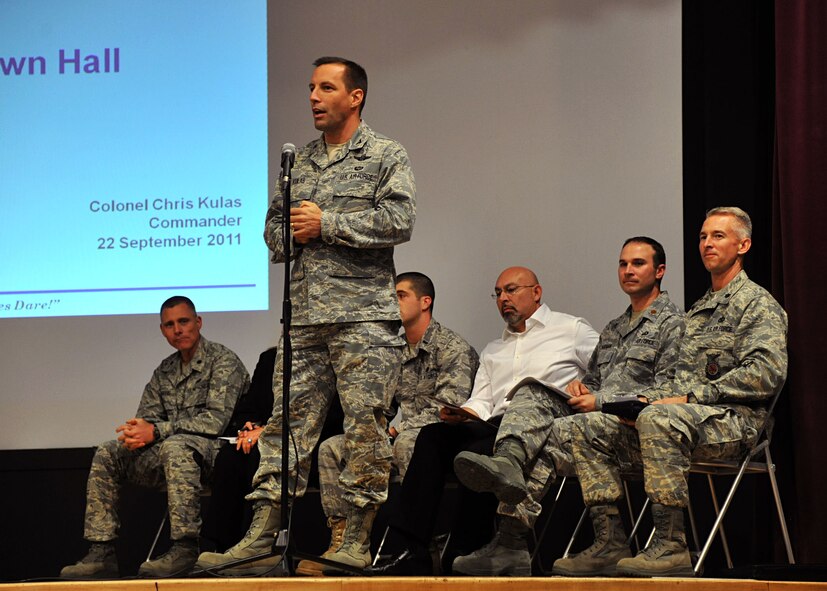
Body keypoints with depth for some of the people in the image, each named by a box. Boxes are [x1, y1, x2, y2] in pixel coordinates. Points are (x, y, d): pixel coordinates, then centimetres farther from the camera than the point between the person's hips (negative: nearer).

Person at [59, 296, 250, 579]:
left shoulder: (223, 360, -6)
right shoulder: (165, 370, 18)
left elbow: (217, 419, -18)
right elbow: (147, 417, 15)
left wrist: (156, 431, -22)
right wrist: (136, 431, -14)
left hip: (213, 448, -8)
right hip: (167, 454, 8)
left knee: (175, 447, -39)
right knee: (106, 455, -5)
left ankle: (185, 548, -42)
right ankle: (101, 553, -13)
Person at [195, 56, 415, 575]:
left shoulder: (386, 156, 3)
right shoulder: (300, 163, 20)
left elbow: (400, 219, -10)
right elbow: (273, 225, 24)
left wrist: (327, 224, -9)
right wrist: (291, 233, 0)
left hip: (364, 313, -5)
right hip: (304, 316, 5)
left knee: (365, 429, -5)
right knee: (285, 425, 1)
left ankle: (357, 544, 0)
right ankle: (261, 541, 0)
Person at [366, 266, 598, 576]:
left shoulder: (571, 330, 14)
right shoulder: (493, 350, 32)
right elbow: (481, 402, 19)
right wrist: (460, 414, -3)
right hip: (495, 426, 6)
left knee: (477, 453, -33)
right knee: (432, 436, -21)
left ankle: (461, 559, -30)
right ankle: (412, 553, -30)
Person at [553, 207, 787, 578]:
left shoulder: (758, 304, 0)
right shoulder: (699, 310, 27)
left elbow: (766, 374, -15)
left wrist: (692, 397, -16)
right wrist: (653, 397, 4)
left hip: (732, 421, -9)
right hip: (685, 415, 9)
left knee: (658, 419, -38)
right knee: (588, 427, -4)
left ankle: (671, 547, -39)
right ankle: (608, 544, -13)